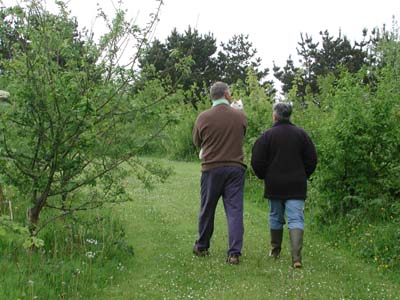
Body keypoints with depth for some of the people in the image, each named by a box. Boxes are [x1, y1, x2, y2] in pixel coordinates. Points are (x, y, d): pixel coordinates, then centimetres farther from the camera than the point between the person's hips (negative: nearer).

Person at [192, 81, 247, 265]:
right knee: (235, 210, 1)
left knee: (207, 210, 13)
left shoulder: (203, 117, -5)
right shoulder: (240, 116, -3)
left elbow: (196, 142, 8)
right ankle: (234, 253, -3)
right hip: (236, 167, 0)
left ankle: (201, 247, 27)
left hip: (211, 168, 0)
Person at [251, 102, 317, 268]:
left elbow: (257, 161, -5)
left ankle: (275, 250, 28)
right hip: (296, 186, 0)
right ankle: (296, 256, -17)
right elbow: (311, 160, 5)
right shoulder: (301, 134, 2)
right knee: (296, 219, -4)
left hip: (274, 185, 0)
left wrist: (264, 176, 13)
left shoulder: (267, 135, -5)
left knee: (275, 217, 15)